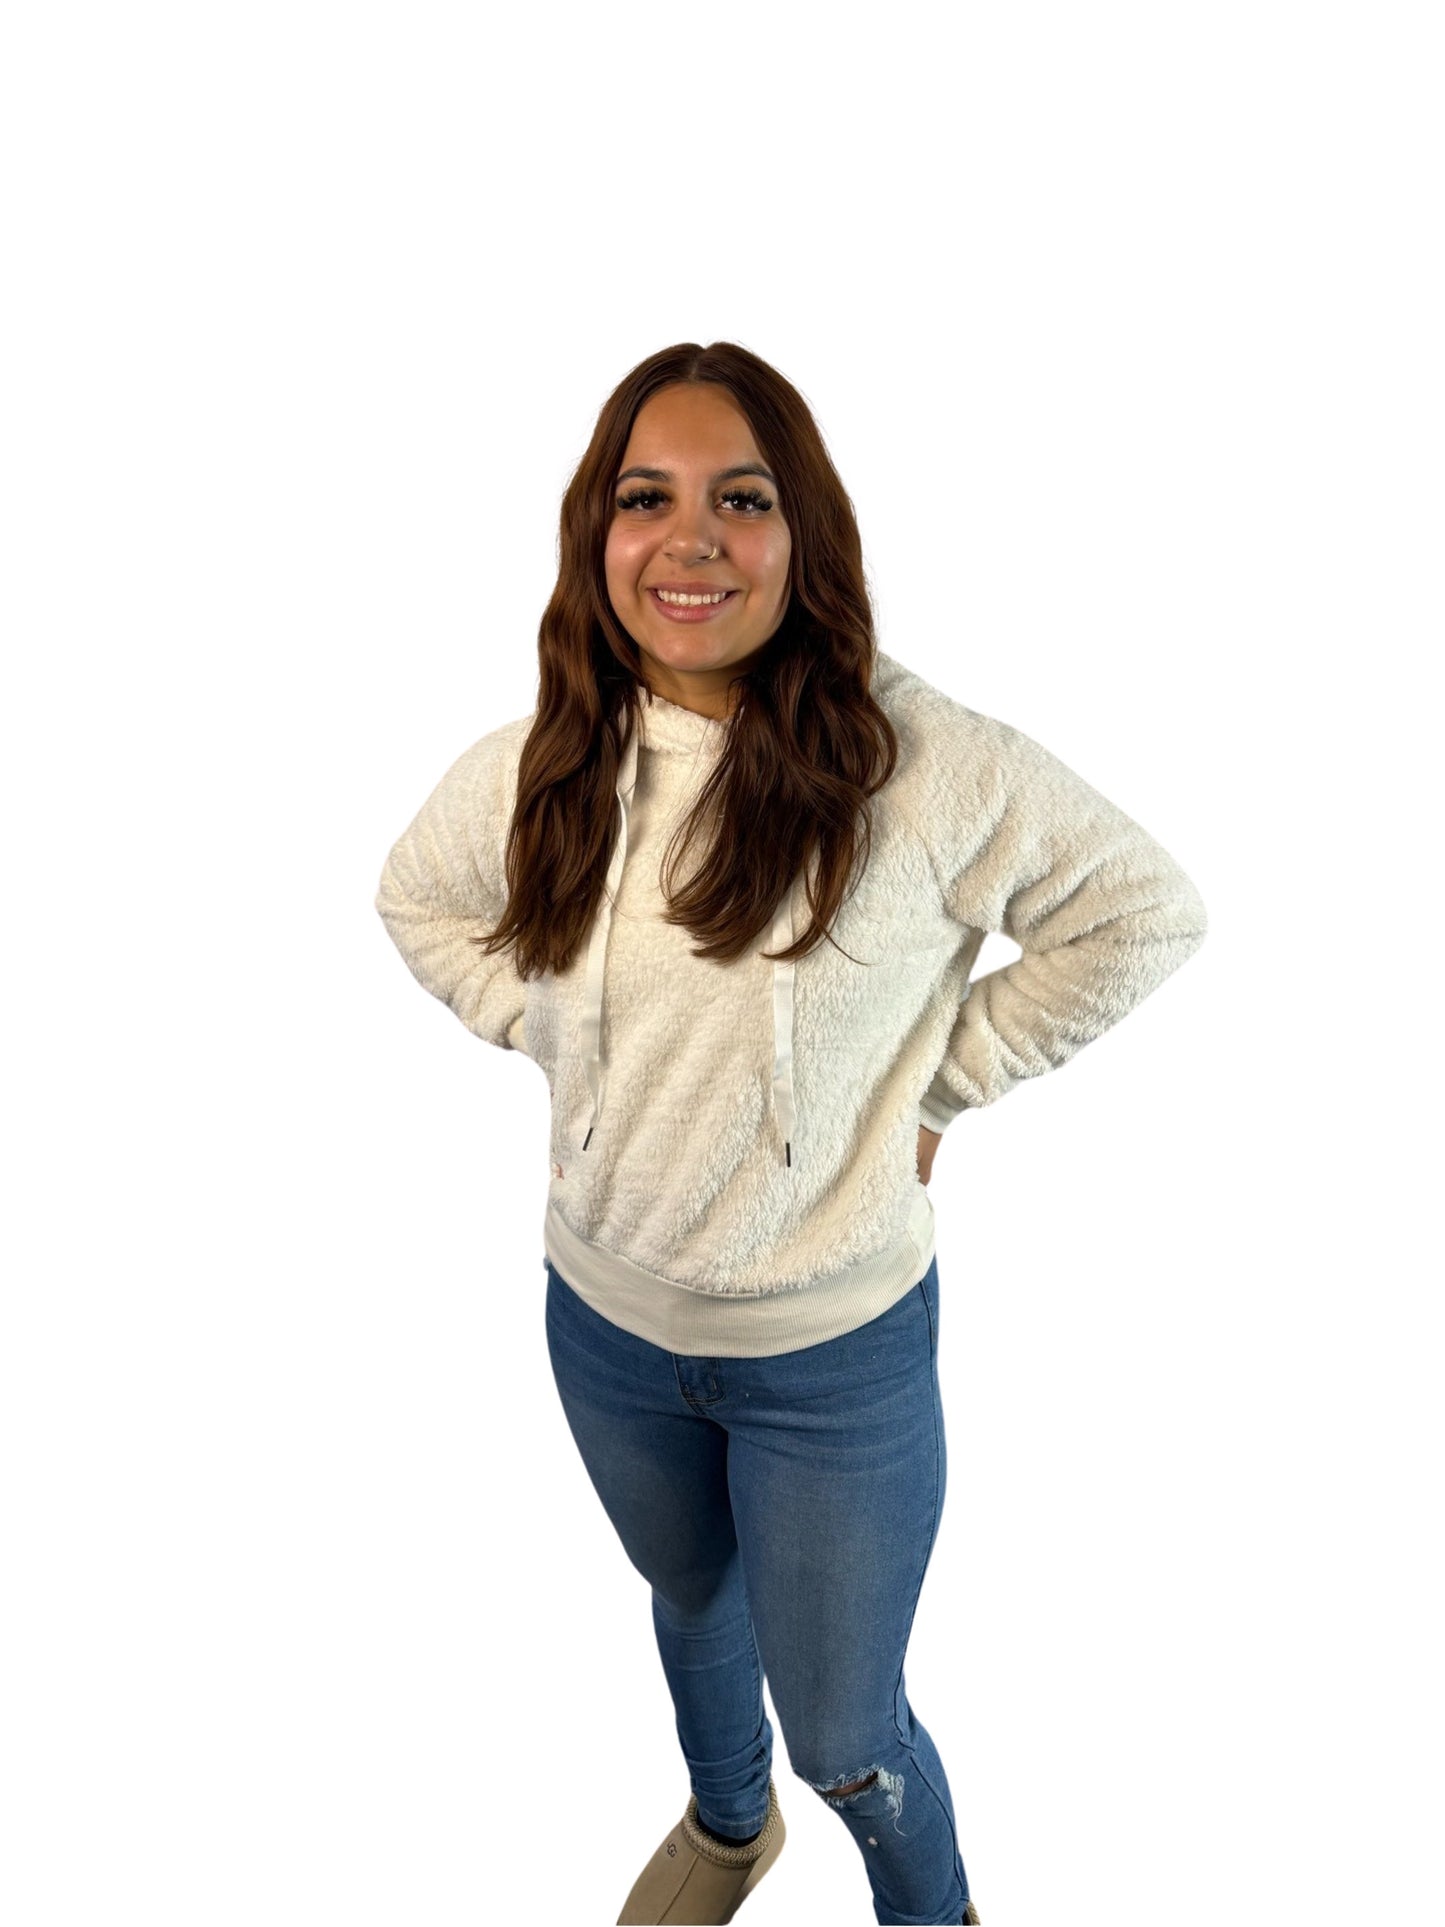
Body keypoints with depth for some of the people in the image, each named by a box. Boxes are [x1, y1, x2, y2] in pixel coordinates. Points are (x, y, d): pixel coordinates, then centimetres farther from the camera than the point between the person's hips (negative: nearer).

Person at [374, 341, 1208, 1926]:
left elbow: (1145, 912, -10)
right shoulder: (539, 770, -10)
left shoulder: (923, 762, -22)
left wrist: (938, 1085, -12)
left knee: (844, 1741, 12)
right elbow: (418, 899, 11)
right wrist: (555, 1037, -1)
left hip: (838, 1346, -4)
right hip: (605, 1320, 4)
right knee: (689, 1602, 31)